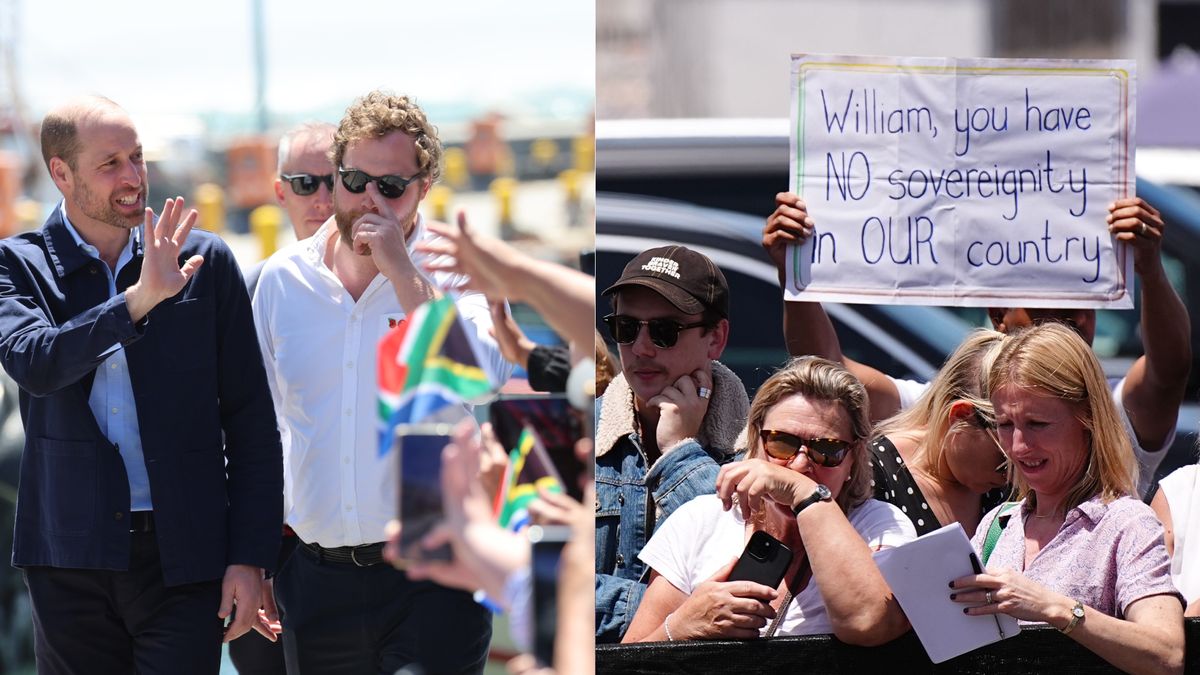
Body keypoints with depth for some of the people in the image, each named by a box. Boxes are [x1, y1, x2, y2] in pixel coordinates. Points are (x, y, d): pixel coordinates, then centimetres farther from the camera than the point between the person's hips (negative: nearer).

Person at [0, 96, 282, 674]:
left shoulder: (206, 262, 4)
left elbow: (251, 424, 5)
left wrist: (251, 558, -1)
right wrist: (139, 299, -26)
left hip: (184, 558, 0)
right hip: (71, 558, 0)